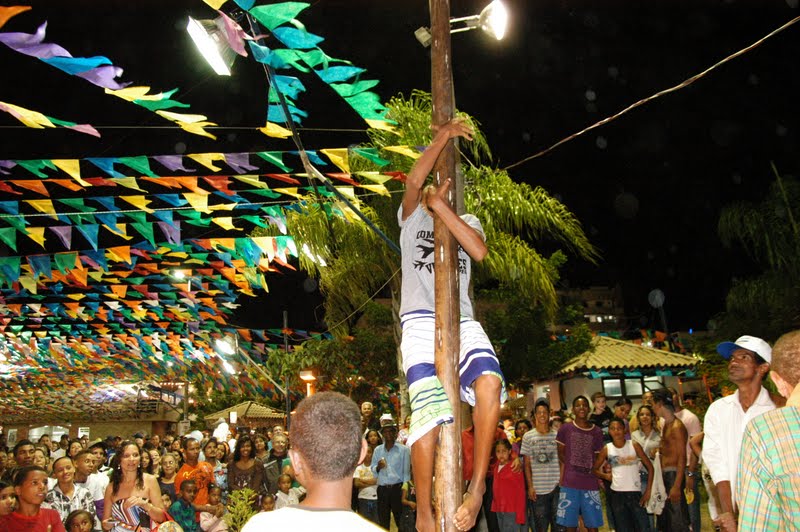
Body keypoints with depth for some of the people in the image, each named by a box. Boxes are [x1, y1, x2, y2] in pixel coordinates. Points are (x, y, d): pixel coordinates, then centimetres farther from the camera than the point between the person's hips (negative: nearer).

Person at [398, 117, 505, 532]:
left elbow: (479, 251, -1)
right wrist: (443, 135, -2)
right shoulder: (411, 217, 19)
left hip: (462, 322, 2)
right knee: (429, 412, -20)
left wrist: (440, 205, -2)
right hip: (421, 322, -2)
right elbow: (414, 180, -4)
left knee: (489, 382, -29)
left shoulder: (467, 221, 24)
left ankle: (478, 483, -16)